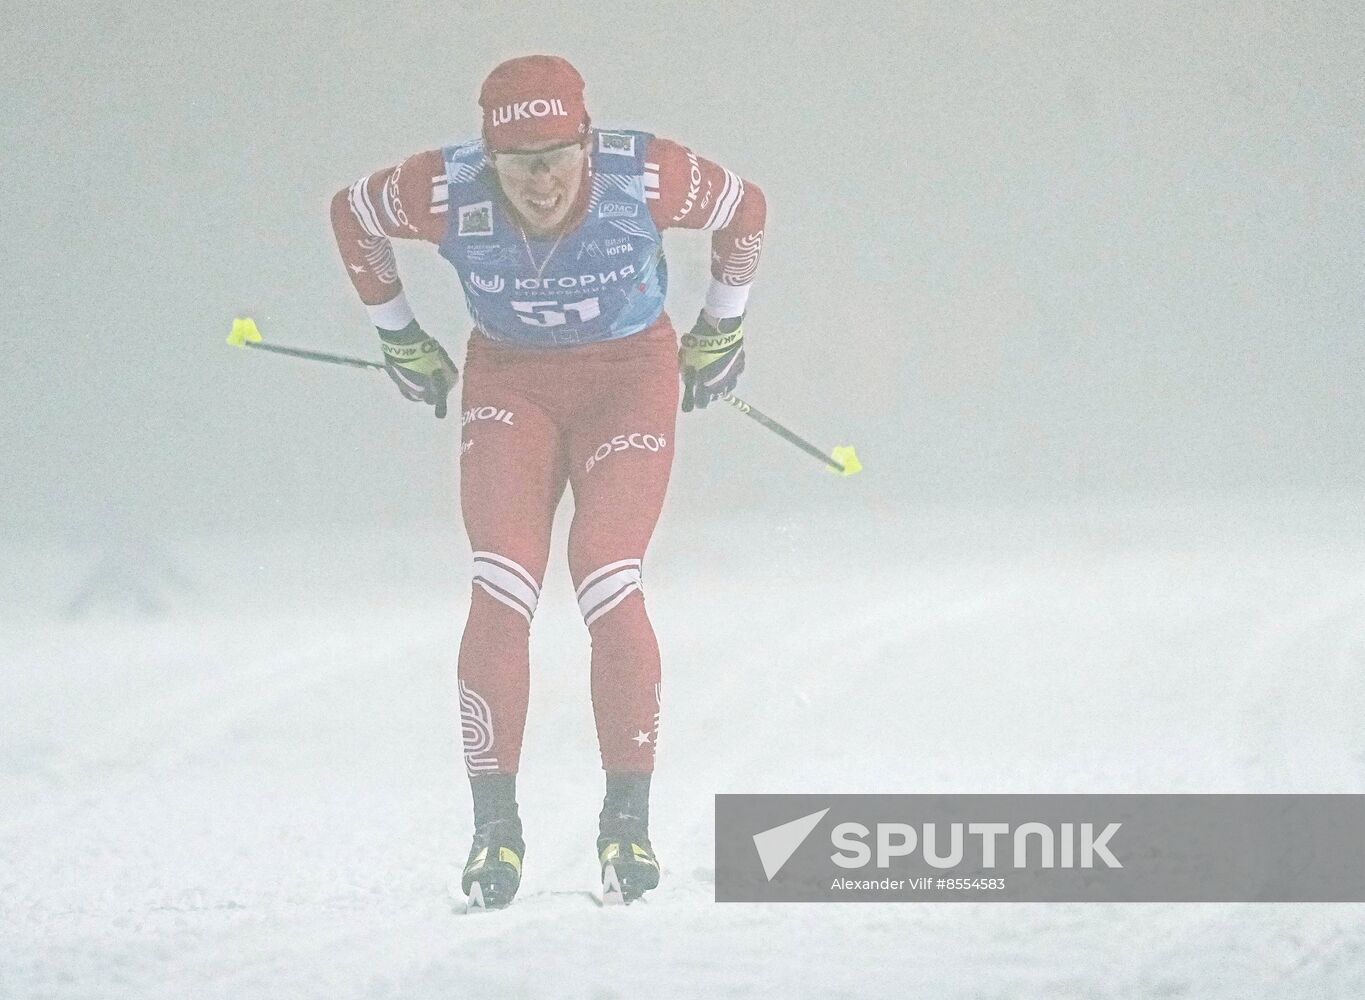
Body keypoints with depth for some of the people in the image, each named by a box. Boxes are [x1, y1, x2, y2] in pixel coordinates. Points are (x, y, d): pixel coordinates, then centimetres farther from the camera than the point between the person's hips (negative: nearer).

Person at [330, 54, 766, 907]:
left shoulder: (647, 179, -26)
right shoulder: (449, 194, -23)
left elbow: (745, 209, -4)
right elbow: (352, 214, 0)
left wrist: (723, 327, 7)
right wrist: (398, 338, 9)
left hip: (631, 380, -1)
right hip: (511, 383, 1)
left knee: (609, 587, -18)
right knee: (501, 591, -16)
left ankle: (630, 817, -7)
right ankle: (495, 826, -9)